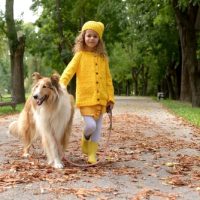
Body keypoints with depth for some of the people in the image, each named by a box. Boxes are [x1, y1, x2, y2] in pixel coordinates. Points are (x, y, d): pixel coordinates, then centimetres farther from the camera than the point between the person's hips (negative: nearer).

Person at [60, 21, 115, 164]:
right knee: (91, 125, -15)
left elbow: (108, 79, 11)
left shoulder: (103, 57, 8)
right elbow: (69, 71, -10)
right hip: (85, 98, -4)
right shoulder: (80, 55, -1)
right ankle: (85, 140, 17)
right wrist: (60, 87, -25)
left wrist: (111, 98, 8)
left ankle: (92, 154, 16)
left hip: (101, 98, 4)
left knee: (98, 128, 5)